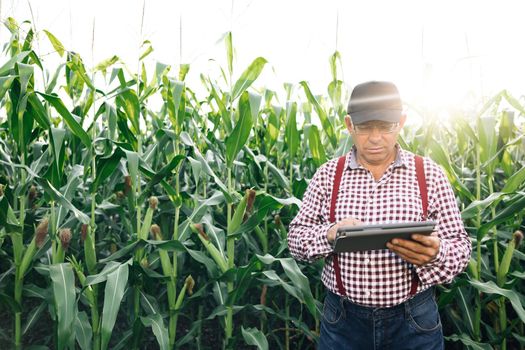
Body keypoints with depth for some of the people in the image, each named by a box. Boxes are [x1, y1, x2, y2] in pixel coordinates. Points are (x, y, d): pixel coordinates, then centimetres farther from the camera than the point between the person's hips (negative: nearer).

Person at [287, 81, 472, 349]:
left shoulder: (429, 174, -3)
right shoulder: (327, 175, -2)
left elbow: (460, 246, -1)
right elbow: (296, 238, 0)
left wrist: (435, 253, -24)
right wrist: (329, 234, -21)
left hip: (414, 321, 0)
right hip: (343, 319, 1)